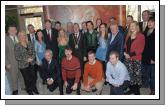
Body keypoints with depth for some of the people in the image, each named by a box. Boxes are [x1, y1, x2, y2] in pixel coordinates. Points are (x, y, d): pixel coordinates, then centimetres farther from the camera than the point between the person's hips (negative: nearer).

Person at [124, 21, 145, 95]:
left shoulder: (141, 36, -5)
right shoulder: (128, 35, 13)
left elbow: (140, 49, -11)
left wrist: (130, 55, -15)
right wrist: (125, 52, -4)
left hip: (136, 59, -5)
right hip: (127, 59, 5)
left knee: (137, 75, 0)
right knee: (129, 74, 10)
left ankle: (137, 91, 13)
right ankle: (131, 89, 24)